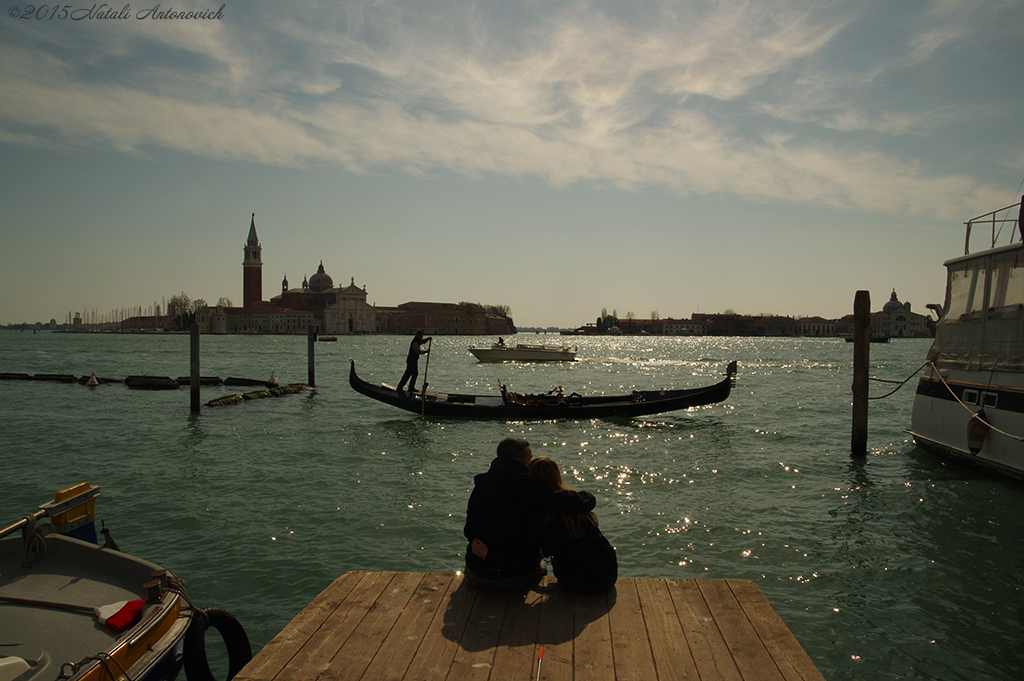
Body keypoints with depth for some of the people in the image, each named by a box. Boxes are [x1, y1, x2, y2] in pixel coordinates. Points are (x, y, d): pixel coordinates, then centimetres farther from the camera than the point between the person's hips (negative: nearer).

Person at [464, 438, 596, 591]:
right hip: (514, 580, -3)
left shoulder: (480, 486, -3)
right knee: (540, 569, 31)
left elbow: (469, 532, 5)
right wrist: (588, 498, 0)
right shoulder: (529, 488, -18)